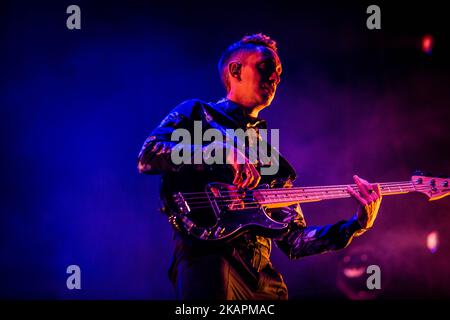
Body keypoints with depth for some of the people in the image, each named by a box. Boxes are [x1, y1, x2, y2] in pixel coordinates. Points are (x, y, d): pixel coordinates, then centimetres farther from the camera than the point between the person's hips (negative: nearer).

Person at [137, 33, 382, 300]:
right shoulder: (197, 113, 13)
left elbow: (293, 240, 19)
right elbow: (148, 157, -6)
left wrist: (358, 223, 7)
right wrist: (222, 153, -15)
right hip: (205, 253, -5)